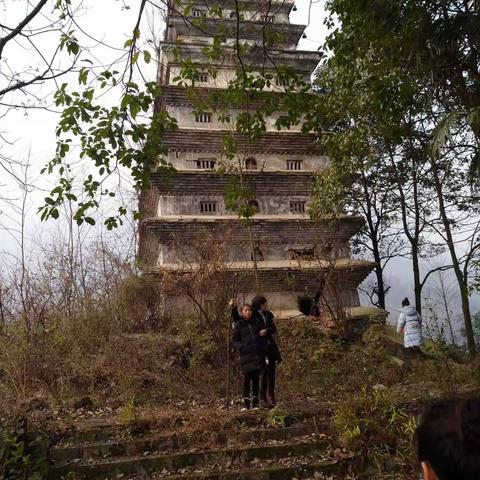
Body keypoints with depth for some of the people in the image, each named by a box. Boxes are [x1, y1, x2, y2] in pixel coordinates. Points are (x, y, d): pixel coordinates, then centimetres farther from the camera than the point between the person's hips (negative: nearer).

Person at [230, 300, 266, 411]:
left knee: (256, 378, 7)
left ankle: (255, 403, 17)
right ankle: (246, 403, 9)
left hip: (258, 355, 3)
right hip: (246, 356, -2)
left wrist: (264, 348, 5)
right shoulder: (239, 325, 1)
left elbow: (263, 336, 17)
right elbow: (234, 340, 4)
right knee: (247, 379, -2)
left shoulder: (257, 322, 9)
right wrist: (241, 346, -13)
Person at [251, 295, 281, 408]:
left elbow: (274, 329, 2)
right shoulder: (253, 315, -5)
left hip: (270, 346, 5)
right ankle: (263, 397, -1)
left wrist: (266, 330, -19)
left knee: (271, 371, 10)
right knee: (264, 371, -8)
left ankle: (271, 395, 24)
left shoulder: (268, 314, 10)